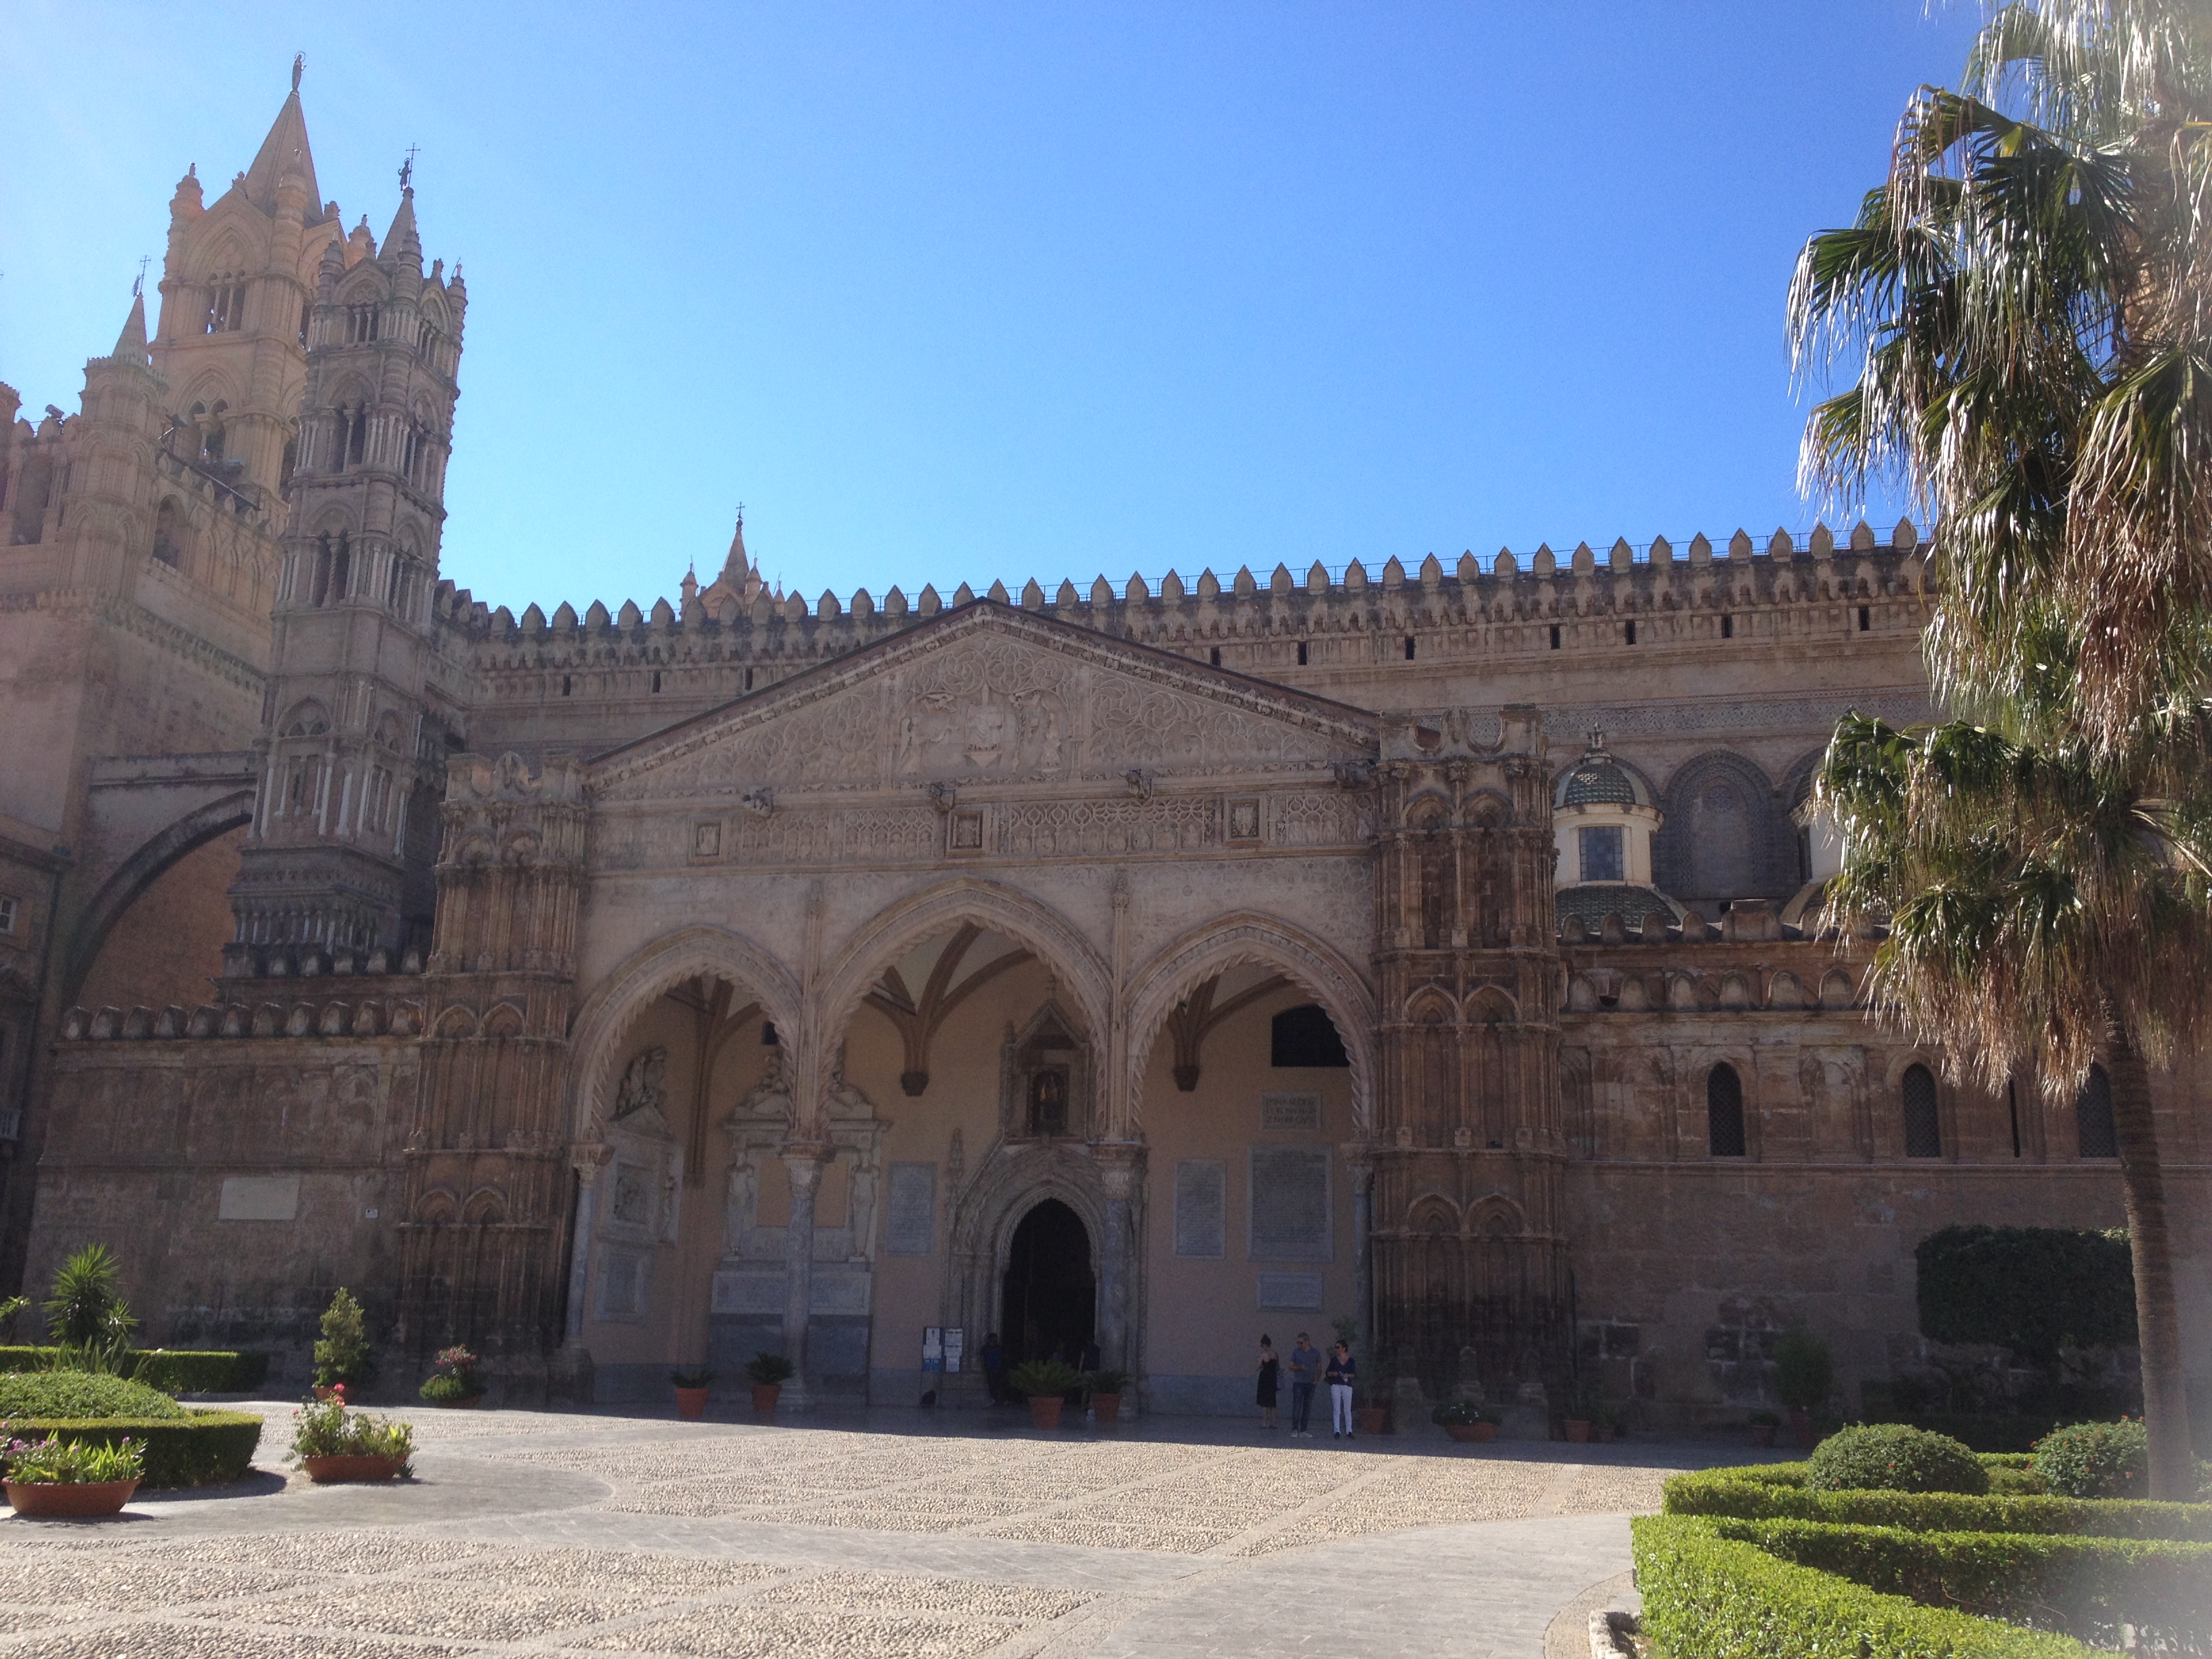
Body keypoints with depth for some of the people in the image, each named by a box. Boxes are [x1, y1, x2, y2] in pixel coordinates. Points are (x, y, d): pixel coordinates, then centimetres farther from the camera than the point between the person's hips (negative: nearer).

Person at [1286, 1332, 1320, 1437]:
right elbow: (1291, 1366, 4)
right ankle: (1294, 1430, -10)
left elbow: (1319, 1367, 13)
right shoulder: (1296, 1352, 2)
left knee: (1307, 1407, 5)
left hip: (1310, 1384, 3)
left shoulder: (1316, 1352, 7)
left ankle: (1303, 1431, 11)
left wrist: (1317, 1379, -3)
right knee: (1297, 1406, -10)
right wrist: (1300, 1367, -16)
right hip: (1298, 1383, -2)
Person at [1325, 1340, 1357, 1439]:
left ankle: (1349, 1431, 6)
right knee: (1336, 1409, -3)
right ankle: (1337, 1431, -2)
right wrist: (1332, 1373, -10)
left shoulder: (1350, 1360, 5)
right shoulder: (1334, 1359, 7)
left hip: (1347, 1386, 0)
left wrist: (1348, 1375, -13)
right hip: (1336, 1386, 0)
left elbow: (1354, 1374, 7)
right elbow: (1327, 1372, 10)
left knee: (1347, 1409, 1)